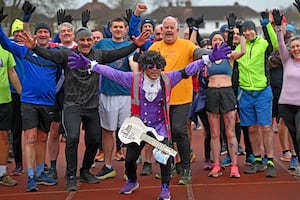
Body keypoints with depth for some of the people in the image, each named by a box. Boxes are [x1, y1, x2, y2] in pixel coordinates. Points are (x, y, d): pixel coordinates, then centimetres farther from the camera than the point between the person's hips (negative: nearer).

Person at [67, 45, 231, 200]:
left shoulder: (168, 79, -6)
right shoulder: (134, 79, -10)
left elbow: (188, 70, -9)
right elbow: (111, 72, -13)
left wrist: (210, 58, -17)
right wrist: (89, 65, -23)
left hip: (160, 126, -1)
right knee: (130, 158, 8)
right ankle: (132, 181, 41)